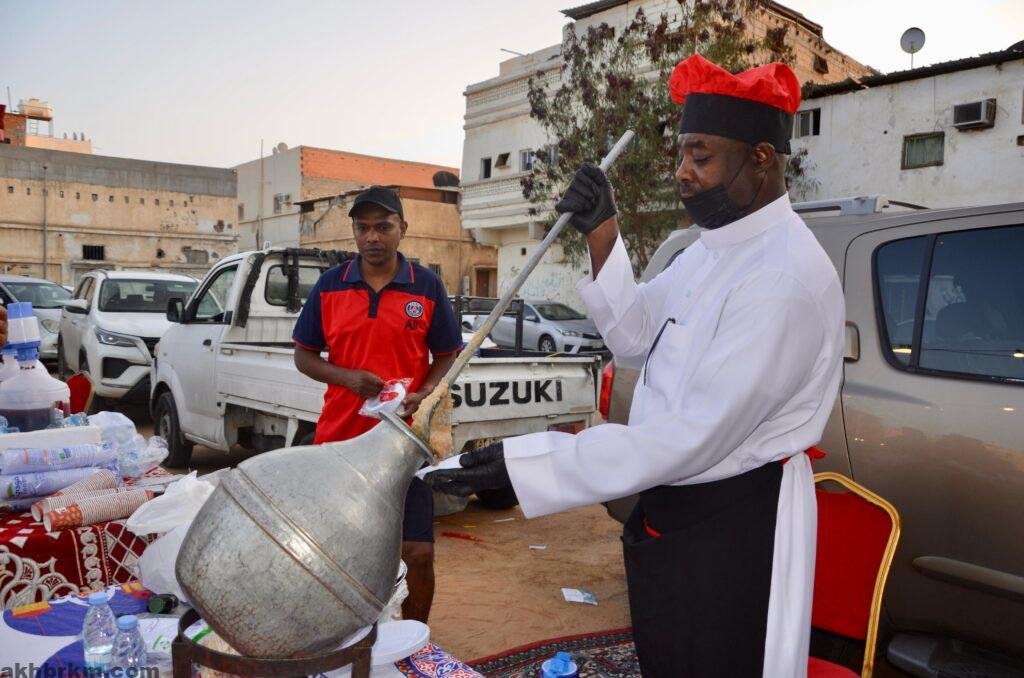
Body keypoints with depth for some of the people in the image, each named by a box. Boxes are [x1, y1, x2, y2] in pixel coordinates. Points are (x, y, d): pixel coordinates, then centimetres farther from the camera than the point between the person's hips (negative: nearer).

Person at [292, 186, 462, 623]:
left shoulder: (427, 286, 1)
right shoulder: (330, 285, 4)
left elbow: (448, 356, 6)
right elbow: (303, 356, 8)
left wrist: (423, 395, -14)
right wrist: (347, 377, -12)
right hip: (339, 438, 2)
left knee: (418, 553, 0)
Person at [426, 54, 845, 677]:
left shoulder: (785, 276, -26)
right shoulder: (712, 248, 6)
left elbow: (693, 439, -29)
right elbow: (637, 338, 12)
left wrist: (522, 463, -31)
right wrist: (602, 234, -1)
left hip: (734, 531, -9)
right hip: (670, 509, 9)